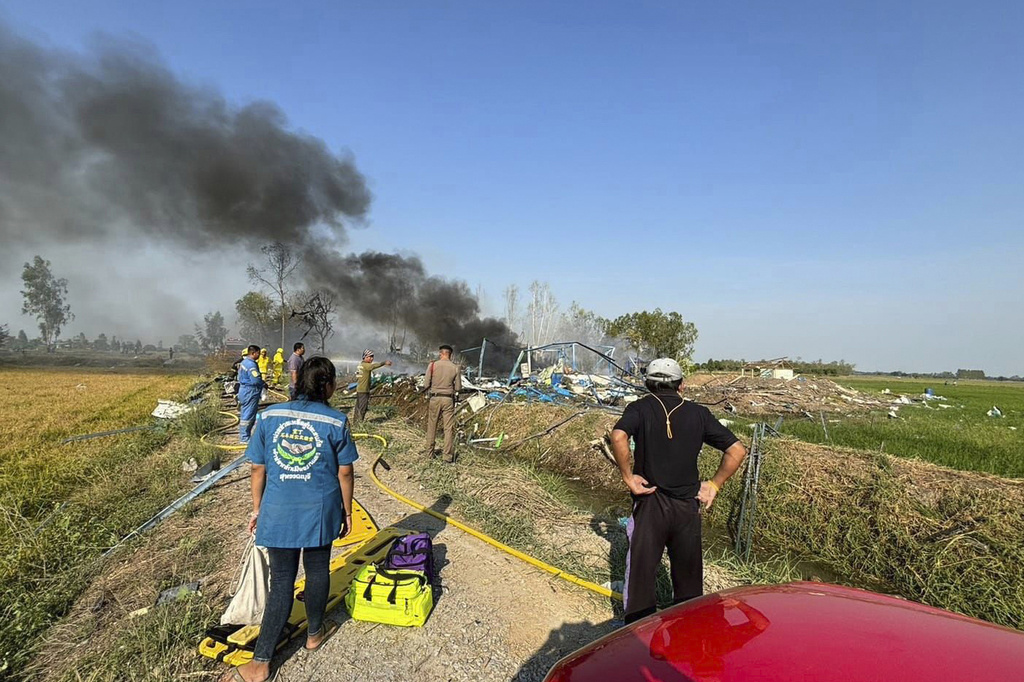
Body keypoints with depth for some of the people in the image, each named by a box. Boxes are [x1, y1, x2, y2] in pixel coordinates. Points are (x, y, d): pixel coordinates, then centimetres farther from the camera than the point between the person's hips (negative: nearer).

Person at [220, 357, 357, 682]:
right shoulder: (336, 421, -11)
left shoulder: (268, 416, -5)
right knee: (317, 570, 20)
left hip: (279, 511, 1)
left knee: (282, 581, 12)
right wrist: (347, 512, 9)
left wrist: (257, 509, 14)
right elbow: (345, 473, -5)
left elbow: (258, 469, 2)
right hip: (320, 510, -1)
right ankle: (315, 633, 41)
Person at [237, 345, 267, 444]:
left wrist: (262, 383, 14)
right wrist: (264, 384, -6)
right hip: (250, 392, -11)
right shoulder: (251, 364, -20)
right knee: (248, 416, -4)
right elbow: (256, 380, -27)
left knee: (245, 415, 17)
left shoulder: (244, 362, 13)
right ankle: (244, 438, 2)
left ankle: (243, 436, 25)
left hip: (244, 390, 11)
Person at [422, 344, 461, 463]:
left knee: (431, 426, 15)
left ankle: (430, 452, 24)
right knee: (449, 428, 4)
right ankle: (448, 455, 5)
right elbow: (458, 388, -1)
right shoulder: (455, 368, -3)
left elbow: (426, 384, -5)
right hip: (448, 399, 0)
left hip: (434, 398, 1)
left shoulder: (433, 365, -5)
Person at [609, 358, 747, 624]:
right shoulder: (698, 413, 2)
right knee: (688, 575, 19)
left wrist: (628, 477, -14)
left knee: (640, 573, 9)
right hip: (688, 506, 3)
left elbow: (618, 436, -24)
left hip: (650, 503, -2)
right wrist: (714, 485, 4)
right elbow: (737, 450, -2)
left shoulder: (640, 408, -4)